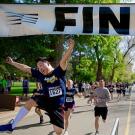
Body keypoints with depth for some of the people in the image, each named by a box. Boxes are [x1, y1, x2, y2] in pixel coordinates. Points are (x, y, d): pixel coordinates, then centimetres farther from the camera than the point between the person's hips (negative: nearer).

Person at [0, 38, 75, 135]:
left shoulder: (59, 71, -10)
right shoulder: (40, 74, 0)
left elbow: (64, 60, -26)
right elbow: (26, 68, 7)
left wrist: (71, 47, -43)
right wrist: (12, 63, 13)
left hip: (58, 105, -3)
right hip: (46, 100, 3)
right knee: (31, 101, -19)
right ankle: (12, 126, -8)